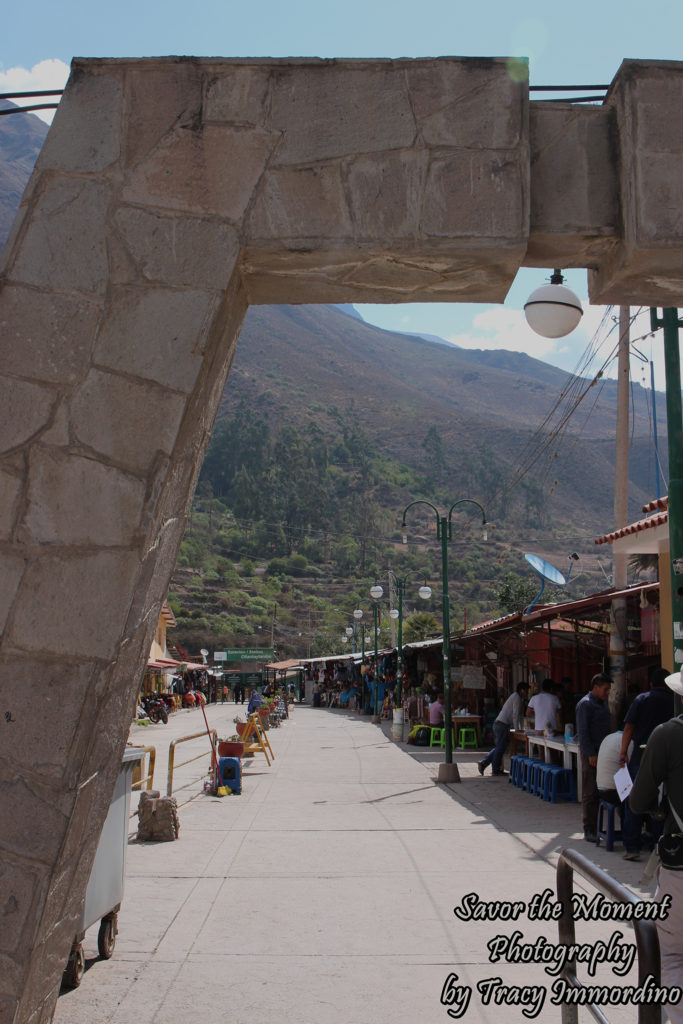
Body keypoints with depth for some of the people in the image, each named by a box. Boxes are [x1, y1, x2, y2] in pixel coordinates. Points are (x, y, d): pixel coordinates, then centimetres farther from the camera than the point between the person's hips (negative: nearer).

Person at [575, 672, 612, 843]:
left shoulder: (602, 703, 17)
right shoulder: (585, 704, -10)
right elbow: (582, 732, -14)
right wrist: (591, 754, -18)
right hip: (590, 753, -8)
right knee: (590, 793, -4)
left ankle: (595, 827, 16)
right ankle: (589, 830, 1)